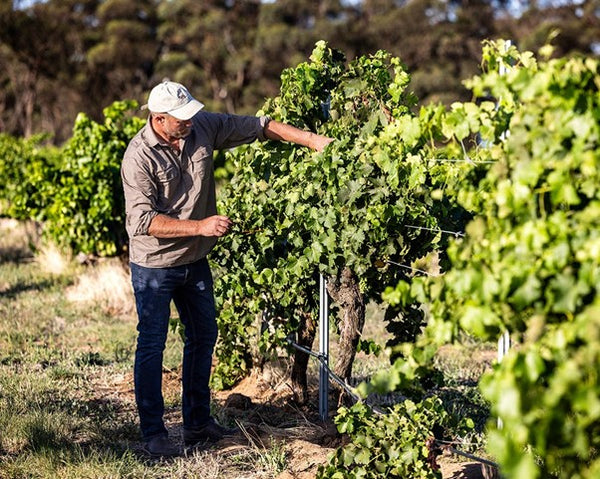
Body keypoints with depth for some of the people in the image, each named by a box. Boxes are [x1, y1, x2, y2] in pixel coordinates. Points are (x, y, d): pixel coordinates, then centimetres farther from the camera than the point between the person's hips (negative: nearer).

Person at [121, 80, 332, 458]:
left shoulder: (203, 127, -6)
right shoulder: (139, 157, -22)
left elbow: (257, 126, 3)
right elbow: (142, 220, -27)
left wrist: (312, 140, 0)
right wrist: (201, 226, -31)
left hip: (195, 260, 7)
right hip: (154, 266, -7)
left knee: (203, 336, 14)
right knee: (152, 345, -1)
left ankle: (198, 422, 27)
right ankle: (153, 433, 8)